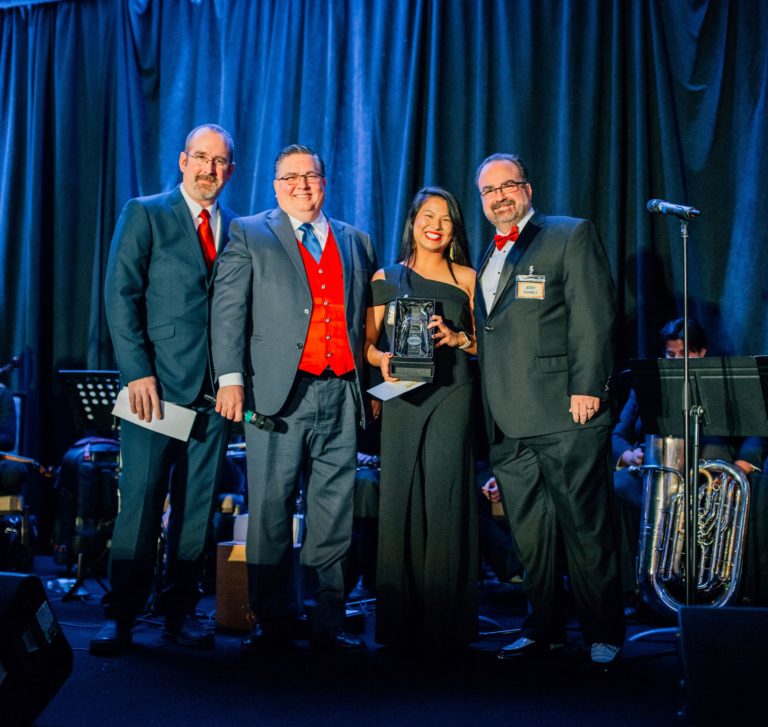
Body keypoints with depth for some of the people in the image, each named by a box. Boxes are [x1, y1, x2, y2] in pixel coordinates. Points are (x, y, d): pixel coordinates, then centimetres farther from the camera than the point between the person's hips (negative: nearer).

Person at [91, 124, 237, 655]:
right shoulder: (145, 214, 5)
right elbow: (120, 295, -3)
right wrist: (138, 372, -11)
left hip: (217, 387, 4)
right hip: (157, 381, -3)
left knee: (197, 505, 6)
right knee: (141, 502, -3)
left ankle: (182, 611, 16)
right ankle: (121, 616, 7)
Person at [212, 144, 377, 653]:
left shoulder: (357, 243, 19)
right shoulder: (249, 236, 10)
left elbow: (369, 319, 18)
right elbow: (229, 309, 1)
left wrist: (372, 384, 8)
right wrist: (231, 377, -10)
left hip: (342, 394, 3)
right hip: (279, 392, -2)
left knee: (335, 512, 4)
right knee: (271, 510, -1)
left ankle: (329, 623, 13)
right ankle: (273, 622, 11)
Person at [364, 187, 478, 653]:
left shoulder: (467, 278, 11)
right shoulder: (387, 278, 12)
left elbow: (487, 343, 12)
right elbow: (366, 342, 10)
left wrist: (458, 338, -7)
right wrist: (382, 360, -10)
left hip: (451, 394, -1)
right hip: (402, 394, 1)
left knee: (444, 499, -9)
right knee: (400, 499, -1)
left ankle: (444, 623, -1)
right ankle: (401, 619, 10)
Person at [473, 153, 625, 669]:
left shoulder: (571, 235, 2)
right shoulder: (486, 260, 22)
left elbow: (593, 316, -7)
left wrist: (587, 388, -15)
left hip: (564, 415, -6)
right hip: (508, 427, 6)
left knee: (585, 529, -1)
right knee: (529, 534, 11)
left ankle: (604, 637, 10)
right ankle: (544, 631, 22)